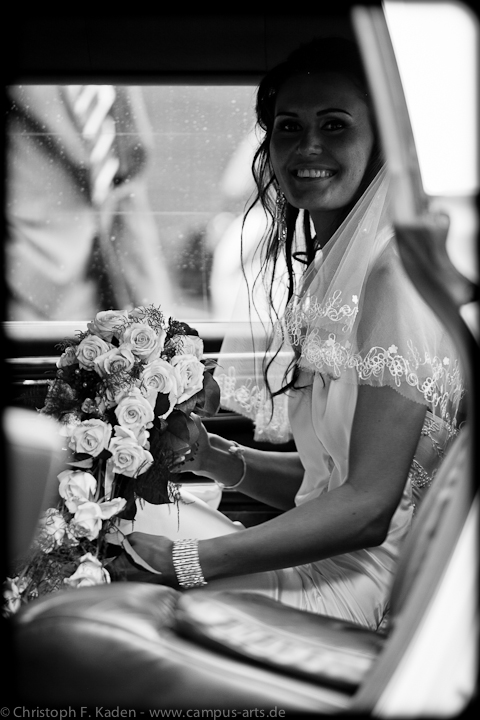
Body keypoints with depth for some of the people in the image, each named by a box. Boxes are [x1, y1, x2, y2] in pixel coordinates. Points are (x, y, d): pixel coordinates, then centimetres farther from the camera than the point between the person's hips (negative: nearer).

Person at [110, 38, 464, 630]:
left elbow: (369, 504, -21)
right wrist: (213, 457, 0)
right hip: (322, 556, 8)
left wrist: (189, 560, -21)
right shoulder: (327, 269, 12)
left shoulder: (396, 271, -16)